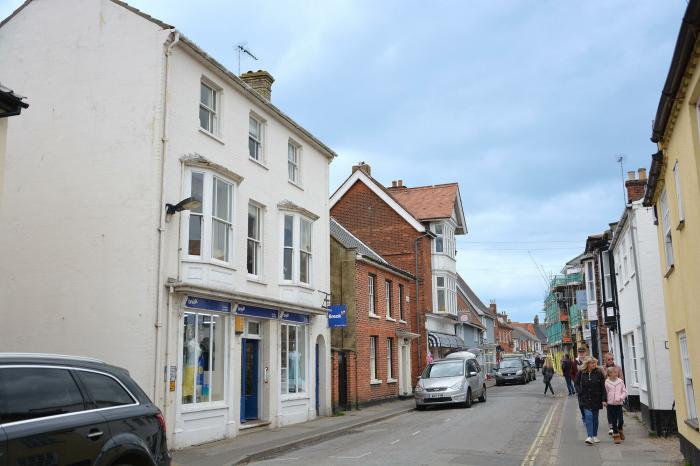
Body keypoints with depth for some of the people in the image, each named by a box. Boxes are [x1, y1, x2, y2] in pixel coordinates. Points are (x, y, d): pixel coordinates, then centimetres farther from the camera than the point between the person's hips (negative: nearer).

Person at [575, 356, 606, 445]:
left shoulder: (599, 373, -4)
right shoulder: (581, 373, -2)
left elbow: (603, 387, -3)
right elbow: (577, 384, 10)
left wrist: (604, 399, -7)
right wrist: (580, 392, -5)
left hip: (596, 399, 1)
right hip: (585, 399, -1)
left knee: (595, 417, 11)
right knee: (588, 416, -13)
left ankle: (594, 436, 24)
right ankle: (590, 437, -15)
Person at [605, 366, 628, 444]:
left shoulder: (620, 381, 3)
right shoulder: (606, 382, -3)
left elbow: (624, 391, 5)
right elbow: (605, 393, 2)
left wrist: (621, 398, -10)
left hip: (619, 403, 1)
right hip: (610, 404, -1)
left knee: (620, 420, -3)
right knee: (613, 421, 2)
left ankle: (620, 429, 28)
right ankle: (616, 435, 15)